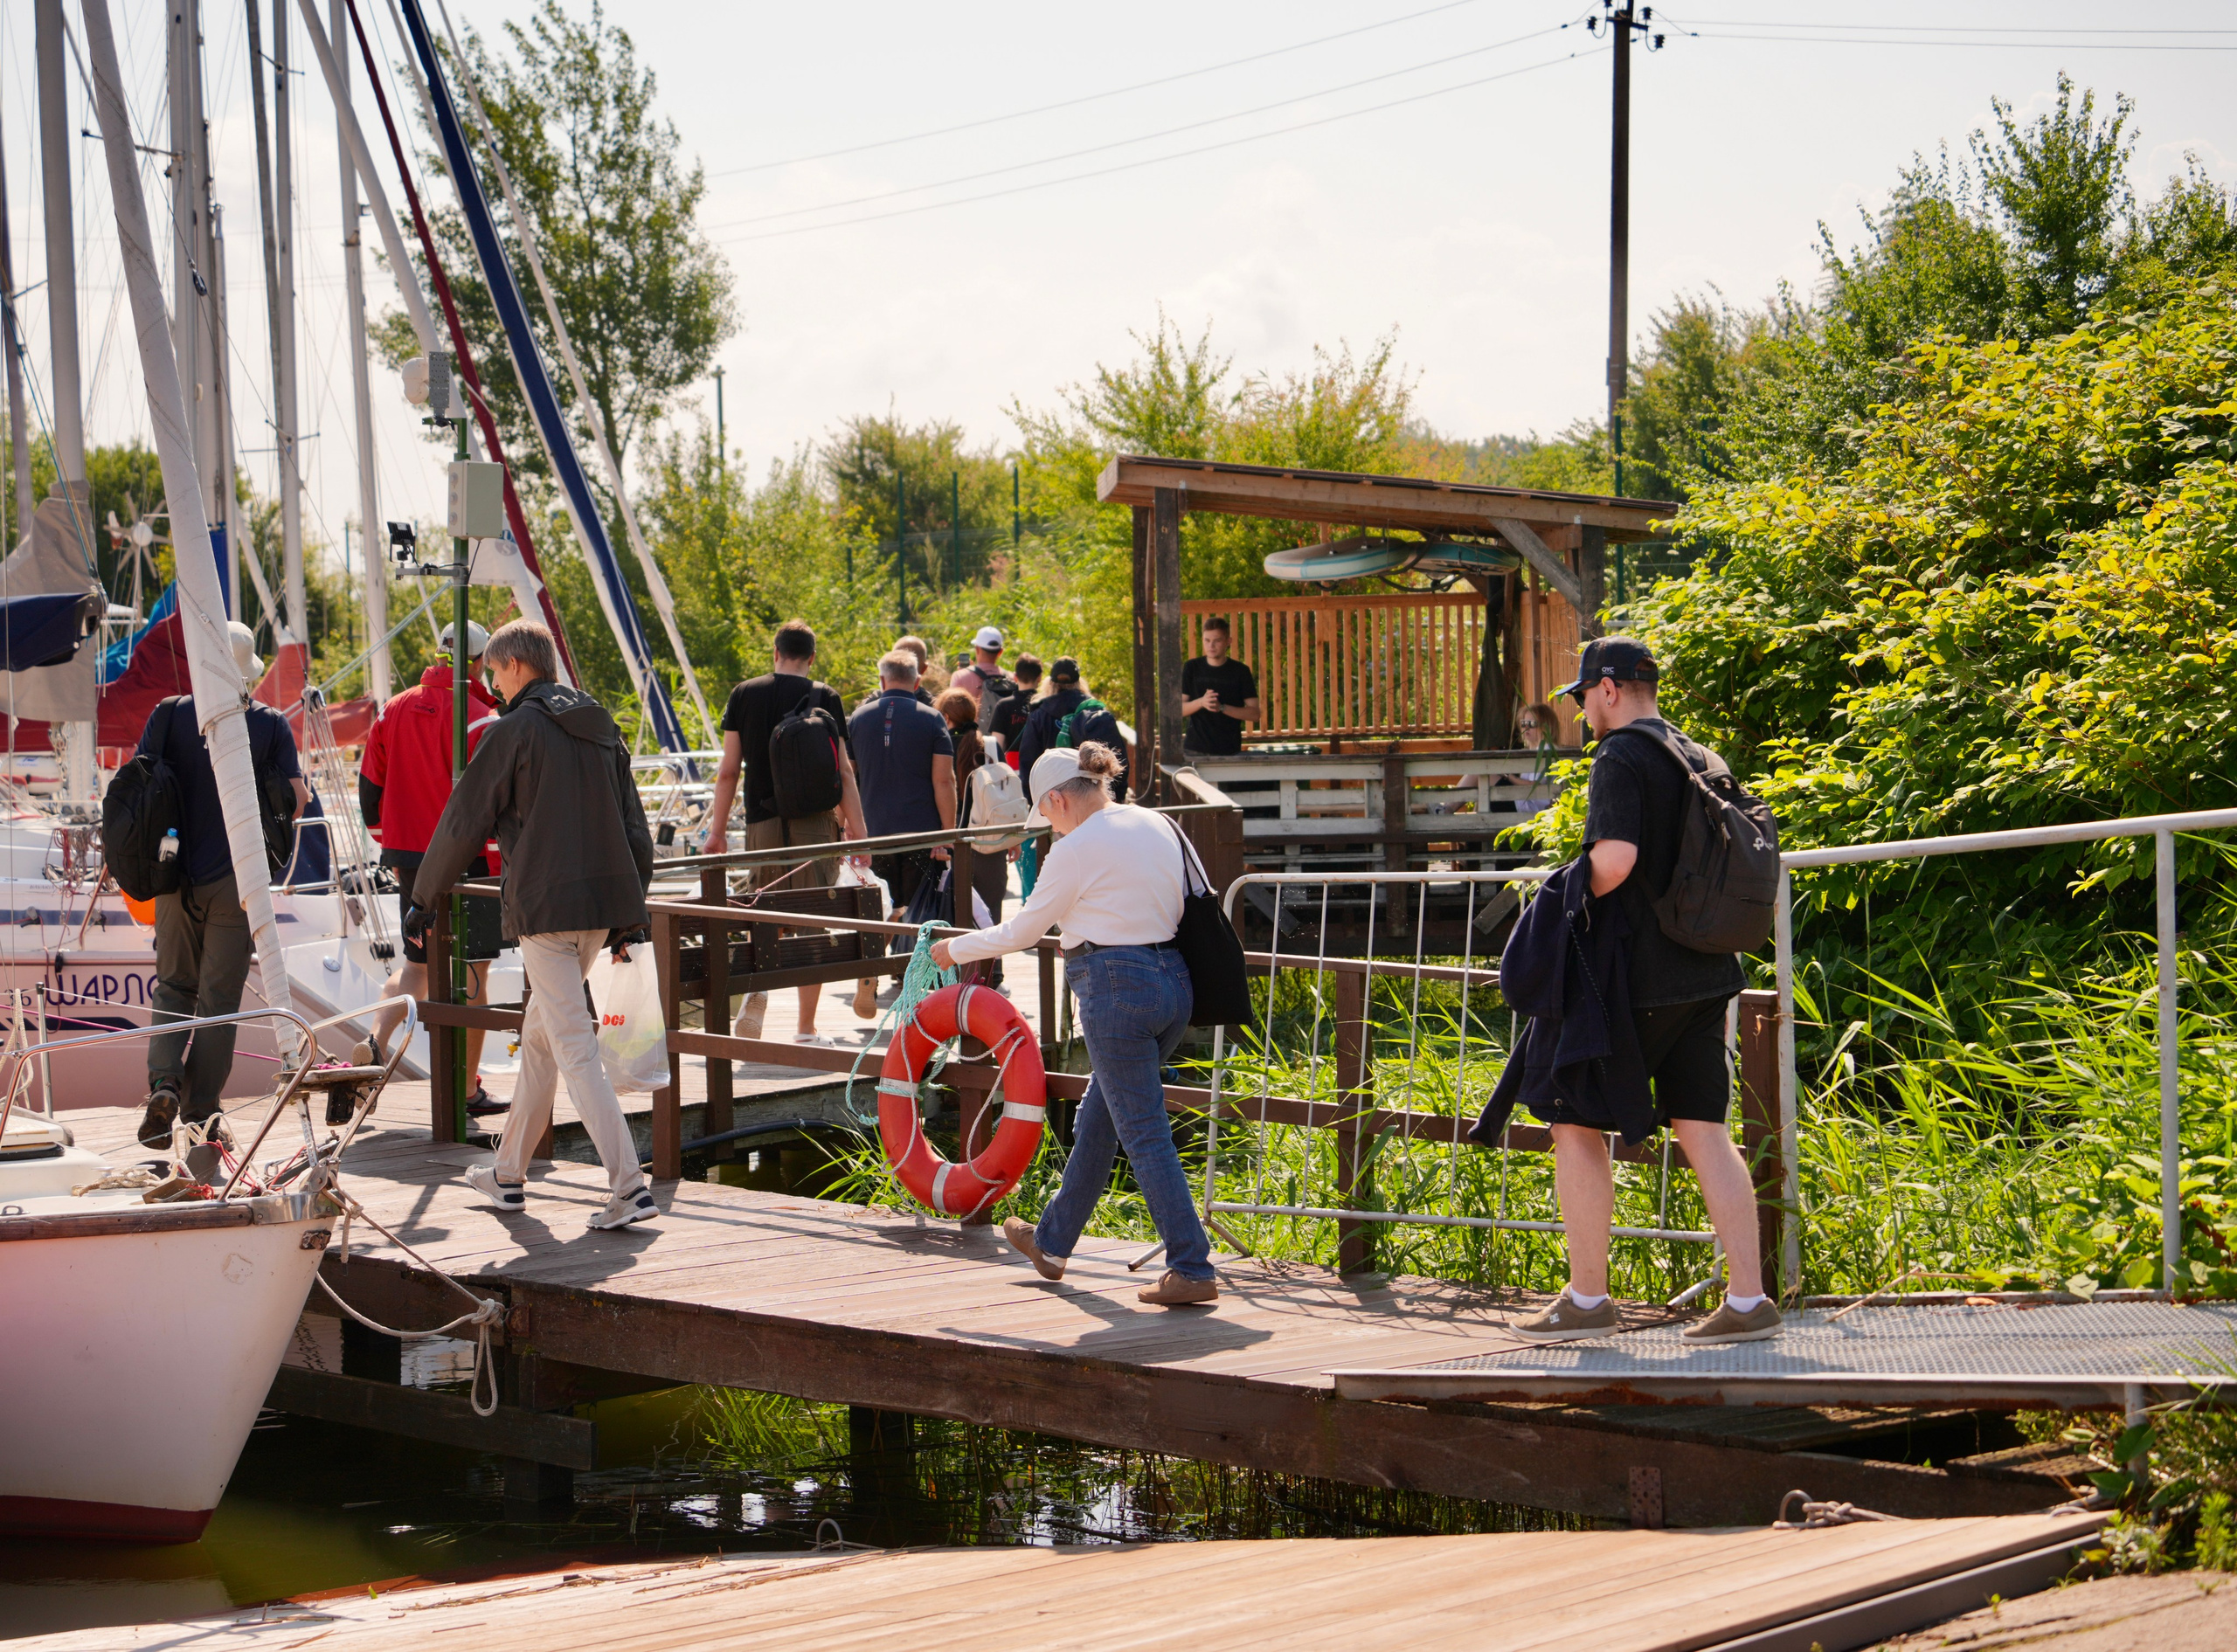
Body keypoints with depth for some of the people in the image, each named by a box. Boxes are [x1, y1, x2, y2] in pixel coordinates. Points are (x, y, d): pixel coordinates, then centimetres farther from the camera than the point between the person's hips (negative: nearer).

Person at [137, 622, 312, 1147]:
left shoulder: (169, 715, -2)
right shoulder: (270, 724, -4)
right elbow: (295, 800, -5)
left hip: (176, 873, 1)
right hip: (237, 880, -1)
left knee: (173, 984, 17)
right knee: (219, 996, 6)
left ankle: (163, 1081, -4)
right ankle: (200, 1116, 7)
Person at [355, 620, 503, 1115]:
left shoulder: (393, 711, 7)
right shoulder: (477, 719, -12)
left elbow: (369, 790, 12)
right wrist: (499, 870, -9)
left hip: (408, 859, 5)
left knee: (417, 964, 18)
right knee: (471, 971, 5)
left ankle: (376, 1042, -5)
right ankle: (468, 1089, 9)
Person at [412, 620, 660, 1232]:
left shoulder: (514, 730, -6)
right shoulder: (602, 730, 15)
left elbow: (464, 822, -3)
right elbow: (635, 828, 16)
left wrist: (423, 900, 8)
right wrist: (630, 909, 23)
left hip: (546, 906, -8)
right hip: (604, 904, 8)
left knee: (575, 1050, -9)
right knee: (540, 1037, 20)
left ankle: (629, 1187, -18)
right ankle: (509, 1174, 30)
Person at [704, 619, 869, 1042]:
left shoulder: (744, 695, 4)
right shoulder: (825, 698, 0)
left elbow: (728, 771, 4)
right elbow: (842, 772, -4)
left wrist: (718, 830, 11)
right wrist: (857, 832, -1)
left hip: (762, 822, 2)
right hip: (814, 821, -1)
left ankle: (757, 987, -10)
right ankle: (806, 1028, 4)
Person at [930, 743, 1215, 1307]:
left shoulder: (1075, 850, -11)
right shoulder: (1155, 823, 9)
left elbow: (1022, 931, 0)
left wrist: (955, 949, 15)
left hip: (1117, 988, -8)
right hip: (1173, 980, 8)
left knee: (1144, 1134, -4)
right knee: (1096, 1119, 21)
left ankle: (1192, 1271, -7)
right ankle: (1052, 1242, 36)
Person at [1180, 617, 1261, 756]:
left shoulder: (1240, 671, 3)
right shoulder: (1192, 668, 6)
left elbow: (1255, 714, 0)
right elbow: (1178, 709, 4)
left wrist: (1221, 707, -14)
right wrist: (1201, 702, -16)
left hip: (1229, 751, -1)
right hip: (1195, 749, 1)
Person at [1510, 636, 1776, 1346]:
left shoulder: (1621, 759, -10)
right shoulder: (1698, 758, 15)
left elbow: (1615, 857, -24)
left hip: (1635, 977, -8)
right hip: (1704, 973, 8)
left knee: (1578, 1126, 2)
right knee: (1703, 1129, 6)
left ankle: (1586, 1298, 4)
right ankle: (1747, 1300, 1)